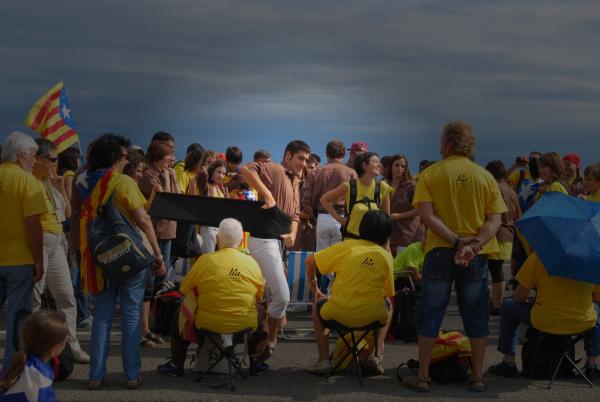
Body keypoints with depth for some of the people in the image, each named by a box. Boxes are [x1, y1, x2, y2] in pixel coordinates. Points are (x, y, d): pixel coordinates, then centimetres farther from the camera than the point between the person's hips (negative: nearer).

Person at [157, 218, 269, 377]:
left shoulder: (205, 260, -9)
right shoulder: (251, 262, -1)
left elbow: (185, 289, 2)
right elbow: (260, 297, 10)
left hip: (208, 323, -2)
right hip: (245, 323, 2)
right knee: (260, 312, 35)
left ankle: (176, 365, 32)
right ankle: (257, 362, 37)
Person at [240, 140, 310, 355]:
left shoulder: (295, 182, 21)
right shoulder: (275, 170, -8)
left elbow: (295, 214, 20)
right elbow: (245, 169, -24)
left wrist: (292, 234, -1)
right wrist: (267, 195, -28)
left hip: (276, 241, 10)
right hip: (264, 239, -10)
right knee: (282, 295, -10)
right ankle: (270, 341, 4)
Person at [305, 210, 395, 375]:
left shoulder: (347, 246, 2)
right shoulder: (386, 256, 5)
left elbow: (310, 261, 5)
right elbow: (388, 293, 13)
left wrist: (313, 286, 20)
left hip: (338, 314, -1)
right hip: (372, 317, 1)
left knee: (318, 305, 32)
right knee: (388, 306, 35)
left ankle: (324, 360, 23)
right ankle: (376, 355, 23)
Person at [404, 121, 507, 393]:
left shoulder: (431, 174, -2)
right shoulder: (485, 176, 4)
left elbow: (427, 215, -13)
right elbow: (494, 220, -5)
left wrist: (456, 241, -17)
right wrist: (474, 245, -16)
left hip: (440, 251, -2)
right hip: (477, 256, 2)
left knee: (430, 314, 5)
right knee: (476, 316, 10)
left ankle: (423, 377, 7)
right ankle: (477, 377, 14)